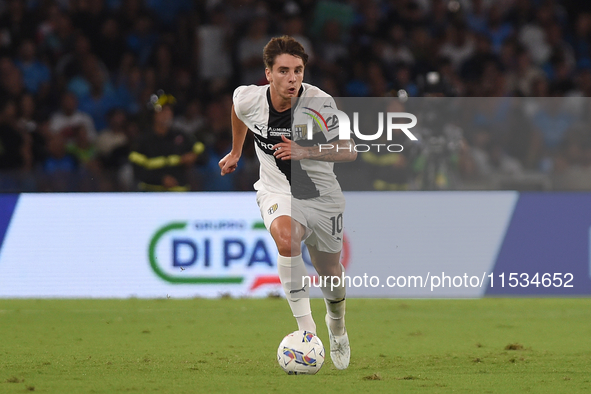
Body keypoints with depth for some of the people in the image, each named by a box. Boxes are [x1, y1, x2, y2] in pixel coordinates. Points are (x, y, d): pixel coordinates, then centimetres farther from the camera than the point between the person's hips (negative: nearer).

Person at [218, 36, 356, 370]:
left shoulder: (320, 103, -23)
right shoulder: (248, 99, -15)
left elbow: (349, 151, -18)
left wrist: (305, 151, -33)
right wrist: (236, 151, 25)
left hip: (322, 196, 0)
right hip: (277, 191, 0)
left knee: (330, 274, 14)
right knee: (287, 240, -35)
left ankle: (337, 328, 49)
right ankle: (305, 326, -31)